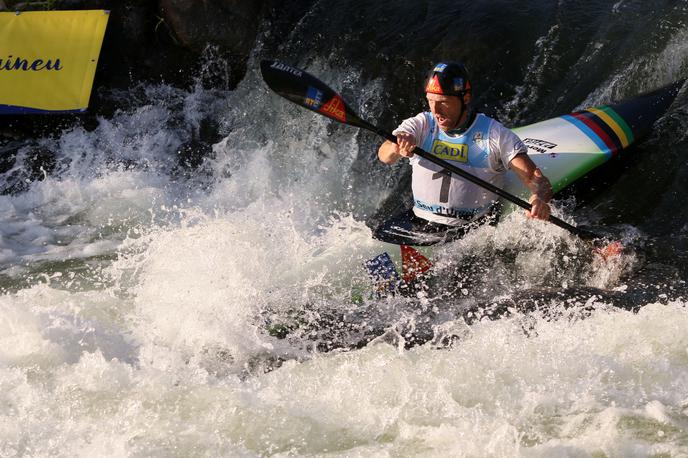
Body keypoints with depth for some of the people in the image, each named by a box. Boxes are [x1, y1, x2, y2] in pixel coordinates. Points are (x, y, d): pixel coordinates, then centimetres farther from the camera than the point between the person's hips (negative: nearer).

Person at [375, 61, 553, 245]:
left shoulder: (495, 135, -3)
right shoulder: (421, 125, 3)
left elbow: (535, 178, -9)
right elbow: (384, 156, -14)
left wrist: (539, 198, -33)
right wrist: (397, 148, -40)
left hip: (474, 229, -2)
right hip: (419, 223, 2)